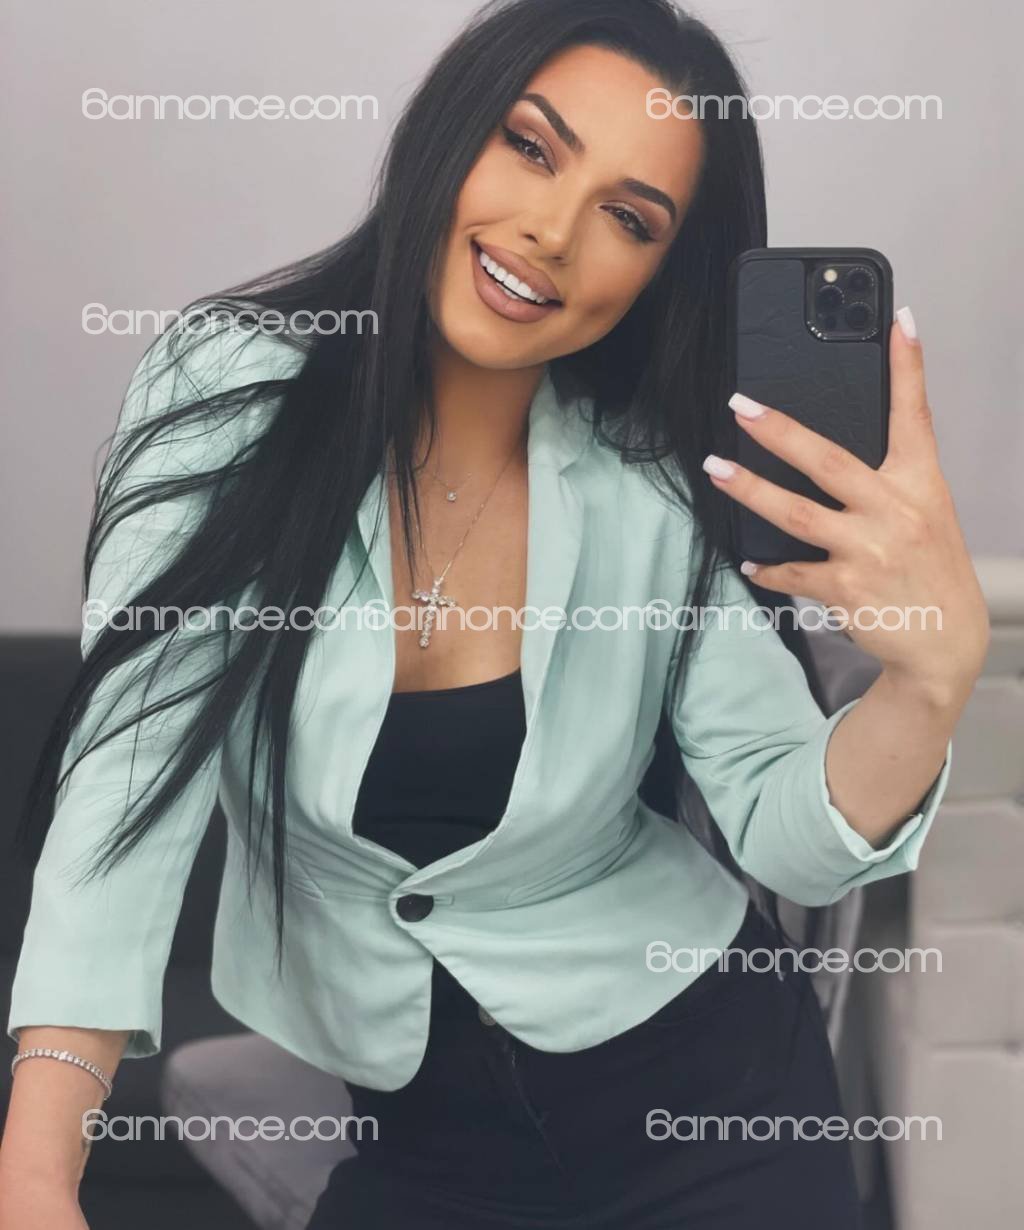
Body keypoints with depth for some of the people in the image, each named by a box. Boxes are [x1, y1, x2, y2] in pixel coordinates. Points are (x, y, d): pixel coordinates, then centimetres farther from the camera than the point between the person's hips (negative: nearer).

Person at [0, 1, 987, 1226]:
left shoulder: (654, 485, -12)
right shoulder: (226, 392, -14)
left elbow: (784, 836, -14)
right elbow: (136, 765, -19)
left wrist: (934, 670, -36)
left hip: (698, 1097, 0)